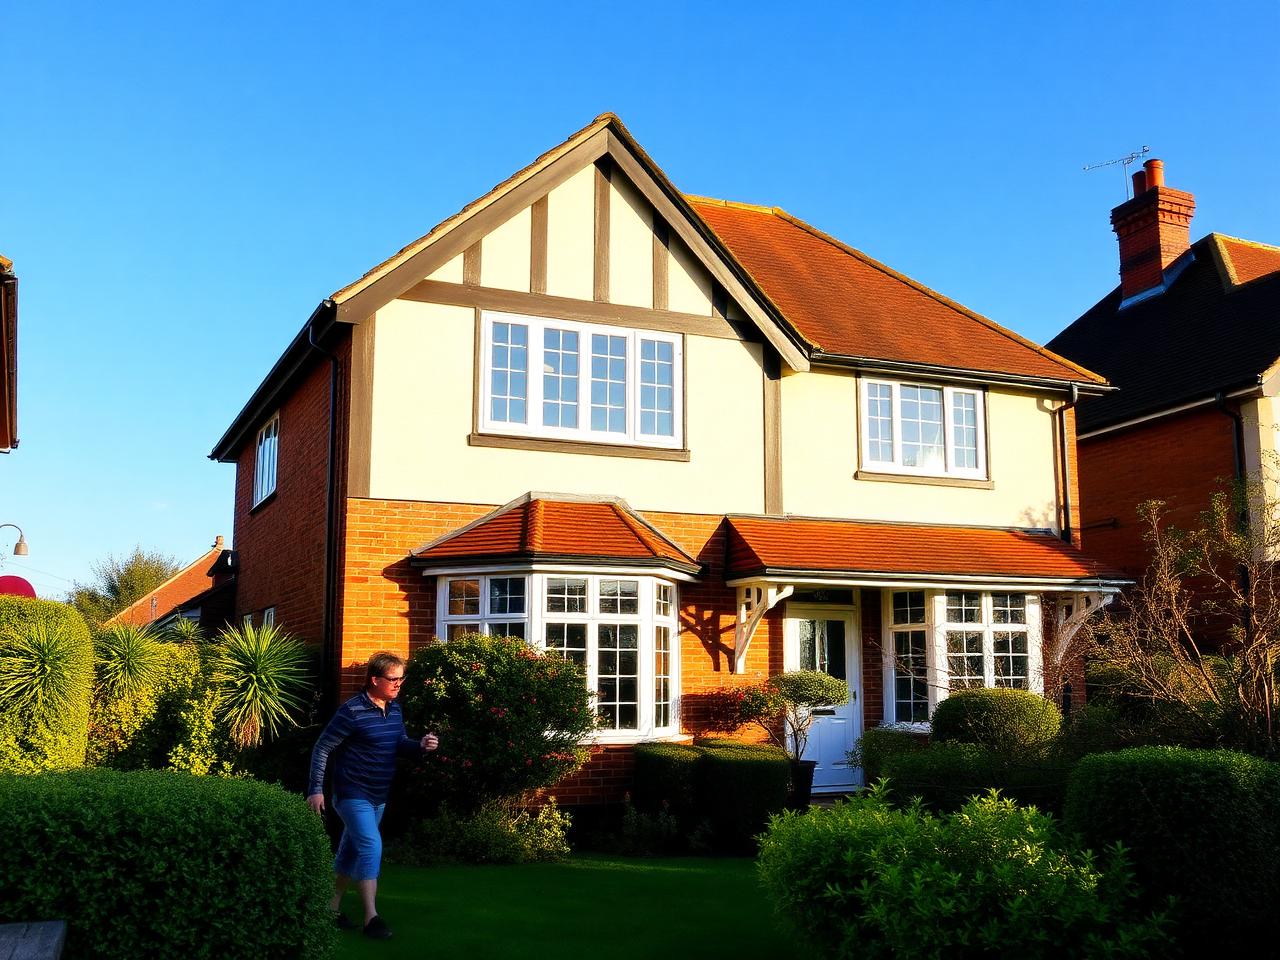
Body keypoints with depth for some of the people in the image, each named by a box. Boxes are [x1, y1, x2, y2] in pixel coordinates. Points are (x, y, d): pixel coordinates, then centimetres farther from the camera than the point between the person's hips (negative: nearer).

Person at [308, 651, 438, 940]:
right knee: (371, 847, -17)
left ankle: (332, 907, 32)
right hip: (352, 795, -8)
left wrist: (421, 745, -9)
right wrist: (315, 789, -18)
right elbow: (322, 749, -15)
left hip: (379, 797, 8)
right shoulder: (352, 711, -19)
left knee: (351, 851, 18)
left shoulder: (395, 709, 3)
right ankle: (371, 918, -13)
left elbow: (401, 743, 13)